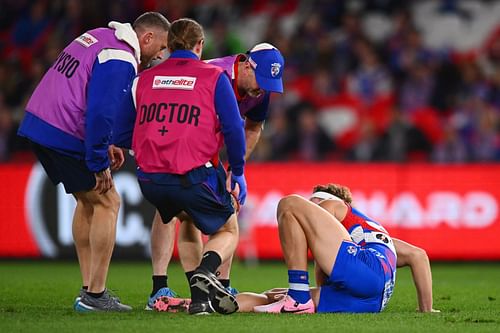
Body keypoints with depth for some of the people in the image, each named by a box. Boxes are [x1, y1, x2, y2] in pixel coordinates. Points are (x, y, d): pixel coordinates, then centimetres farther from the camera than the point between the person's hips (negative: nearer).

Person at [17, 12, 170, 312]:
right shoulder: (120, 60, -15)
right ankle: (95, 296, 1)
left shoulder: (98, 37, 16)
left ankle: (88, 290, 22)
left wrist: (103, 145, 19)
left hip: (37, 124, 10)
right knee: (107, 202, 0)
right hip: (63, 137, -10)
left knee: (87, 200, 20)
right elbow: (100, 112, -22)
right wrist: (100, 164, -13)